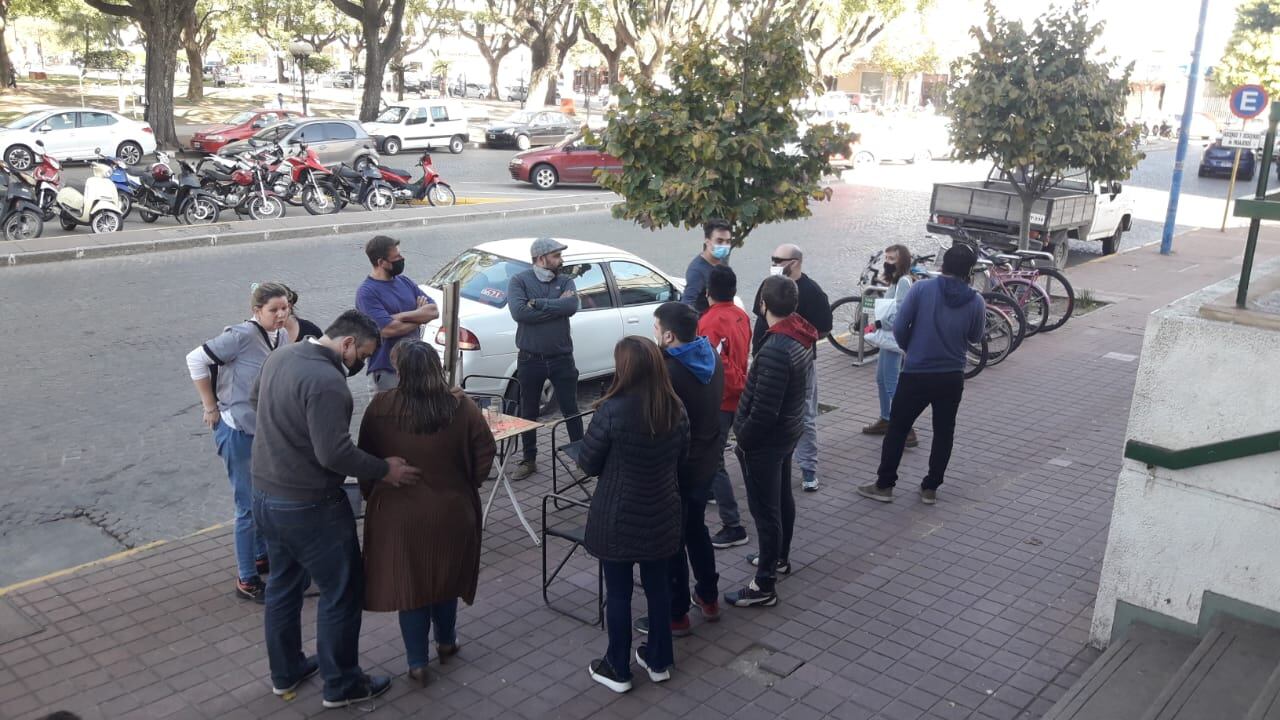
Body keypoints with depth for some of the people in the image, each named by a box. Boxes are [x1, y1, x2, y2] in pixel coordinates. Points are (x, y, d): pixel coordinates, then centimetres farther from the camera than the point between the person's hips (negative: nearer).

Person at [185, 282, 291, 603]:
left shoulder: (282, 337, 0)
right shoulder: (242, 335, -20)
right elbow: (196, 360, -17)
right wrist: (210, 407, -12)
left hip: (268, 430, 7)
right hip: (238, 432, -7)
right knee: (250, 507, 0)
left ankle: (262, 556, 41)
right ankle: (246, 580, 14)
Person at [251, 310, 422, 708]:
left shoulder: (279, 357, 3)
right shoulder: (326, 381, -27)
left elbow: (256, 400, 22)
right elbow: (335, 453, -30)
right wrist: (383, 470, -18)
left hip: (266, 496, 10)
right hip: (309, 507, -9)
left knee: (283, 586, 23)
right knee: (341, 593, 6)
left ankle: (285, 672, 38)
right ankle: (341, 685, 19)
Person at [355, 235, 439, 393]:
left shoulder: (404, 281, 9)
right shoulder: (366, 293, -11)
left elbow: (434, 311, 1)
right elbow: (388, 329, -22)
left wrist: (401, 316, -14)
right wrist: (419, 317, -6)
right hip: (386, 372, -6)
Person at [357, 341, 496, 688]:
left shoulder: (381, 407, -13)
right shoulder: (461, 406, -11)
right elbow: (485, 453, -4)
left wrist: (371, 495, 13)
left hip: (399, 512, -1)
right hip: (451, 509, 2)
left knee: (407, 582, 12)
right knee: (445, 577, 22)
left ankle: (417, 663, 20)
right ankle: (446, 642, 41)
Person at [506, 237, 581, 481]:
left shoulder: (565, 280, 2)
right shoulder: (519, 281, -5)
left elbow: (571, 306, -17)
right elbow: (518, 312, -22)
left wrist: (536, 303, -18)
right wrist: (556, 305, -17)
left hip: (561, 358, 1)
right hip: (530, 359, -1)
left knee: (571, 410, 10)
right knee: (528, 413, 11)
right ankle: (529, 460, 26)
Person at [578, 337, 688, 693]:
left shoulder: (611, 411, -22)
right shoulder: (676, 409, -6)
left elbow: (587, 464, -11)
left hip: (617, 519, -4)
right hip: (661, 516, 5)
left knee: (617, 593, 11)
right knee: (658, 586, 19)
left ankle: (618, 669, 25)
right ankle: (659, 661, 34)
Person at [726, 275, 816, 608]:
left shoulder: (774, 351, -31)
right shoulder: (801, 337, -1)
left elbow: (763, 412, -29)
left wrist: (742, 439, -12)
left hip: (765, 440, -10)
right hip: (788, 430, 10)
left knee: (765, 510, 0)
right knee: (782, 499, 24)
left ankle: (764, 586, 11)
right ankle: (779, 558, 43)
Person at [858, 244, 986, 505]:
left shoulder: (921, 288, -11)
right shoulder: (976, 301, -4)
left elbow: (899, 327, -10)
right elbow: (976, 337, 10)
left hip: (916, 374, -2)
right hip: (952, 377, 2)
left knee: (897, 428, 10)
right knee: (943, 432, 16)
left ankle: (884, 485, 15)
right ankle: (930, 488, 21)